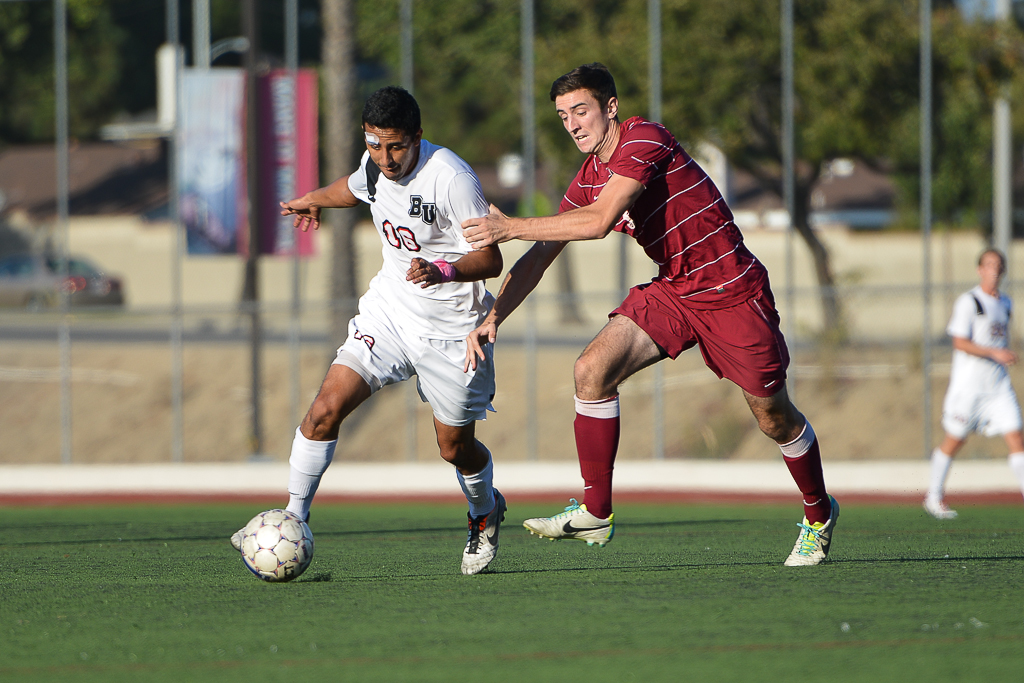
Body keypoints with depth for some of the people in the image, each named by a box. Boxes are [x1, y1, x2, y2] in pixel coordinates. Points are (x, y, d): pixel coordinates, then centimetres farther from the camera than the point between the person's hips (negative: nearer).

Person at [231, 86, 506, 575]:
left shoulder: (452, 179, -24)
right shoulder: (375, 166, -4)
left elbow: (490, 259, -22)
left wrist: (443, 271, -41)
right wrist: (316, 200, 43)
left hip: (450, 328, -5)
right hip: (388, 310, 5)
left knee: (456, 447, 7)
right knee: (326, 409, -13)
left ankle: (485, 515, 40)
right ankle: (292, 520, -3)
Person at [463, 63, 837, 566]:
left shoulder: (645, 140, -21)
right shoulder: (587, 180, 3)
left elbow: (599, 222, -31)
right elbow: (539, 257, 4)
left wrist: (511, 227, -29)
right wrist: (493, 317, -9)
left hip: (731, 292, -7)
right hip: (672, 291, 7)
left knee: (773, 417, 4)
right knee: (592, 369, -14)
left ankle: (819, 514, 31)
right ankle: (595, 511, -7)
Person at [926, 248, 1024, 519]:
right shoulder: (968, 302, -9)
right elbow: (960, 342, -16)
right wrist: (995, 353, -23)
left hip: (998, 382, 6)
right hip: (968, 382, -6)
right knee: (954, 440, 3)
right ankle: (934, 495, 18)